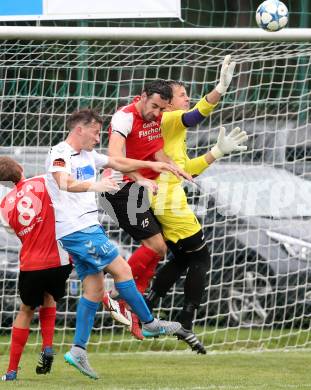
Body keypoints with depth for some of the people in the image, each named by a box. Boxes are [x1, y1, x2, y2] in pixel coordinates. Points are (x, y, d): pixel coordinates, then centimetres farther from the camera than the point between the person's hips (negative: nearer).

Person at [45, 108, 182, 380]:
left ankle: (78, 351, 4)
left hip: (88, 228, 10)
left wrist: (151, 165, 24)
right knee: (122, 269, -7)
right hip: (77, 230, -10)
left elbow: (118, 163, 29)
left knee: (95, 288, 6)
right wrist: (94, 186, -51)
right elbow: (64, 183, -34)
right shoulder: (60, 154, -14)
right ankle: (150, 324, 5)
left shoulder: (88, 155, 15)